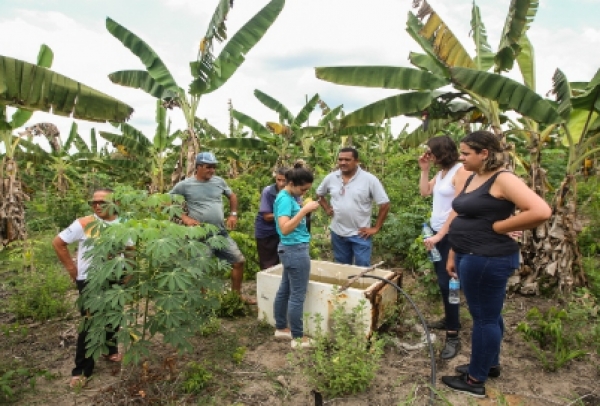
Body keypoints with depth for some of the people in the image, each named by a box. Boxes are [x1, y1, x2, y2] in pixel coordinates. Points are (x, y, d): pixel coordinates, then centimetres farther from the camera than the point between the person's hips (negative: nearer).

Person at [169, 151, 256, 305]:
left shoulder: (219, 181, 4)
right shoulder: (184, 185, -8)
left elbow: (232, 196, 20)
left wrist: (233, 214, 7)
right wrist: (184, 218, -11)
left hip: (221, 233, 5)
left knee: (239, 260, 9)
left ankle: (237, 294, 28)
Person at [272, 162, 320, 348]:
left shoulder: (290, 197, 10)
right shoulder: (285, 199, -19)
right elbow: (285, 228, -29)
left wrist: (306, 210, 3)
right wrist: (304, 210, -29)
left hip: (291, 250, 10)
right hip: (296, 251, -10)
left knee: (285, 291, 18)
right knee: (297, 296, 1)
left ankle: (281, 328, 32)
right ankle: (298, 337, 13)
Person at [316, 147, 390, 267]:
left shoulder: (369, 179, -13)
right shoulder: (330, 178, -1)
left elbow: (384, 204, -10)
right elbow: (319, 194, 18)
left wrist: (376, 228, -10)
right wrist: (327, 209, 4)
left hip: (360, 234, -4)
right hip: (338, 233, 4)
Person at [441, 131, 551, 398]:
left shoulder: (502, 179, -16)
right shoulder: (472, 179, 11)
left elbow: (541, 211, -27)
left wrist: (499, 227, -18)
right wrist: (453, 255, 15)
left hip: (488, 260, -9)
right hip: (471, 257, 9)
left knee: (485, 317, 4)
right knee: (488, 315, 22)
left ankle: (475, 381, 18)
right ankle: (490, 364, 39)